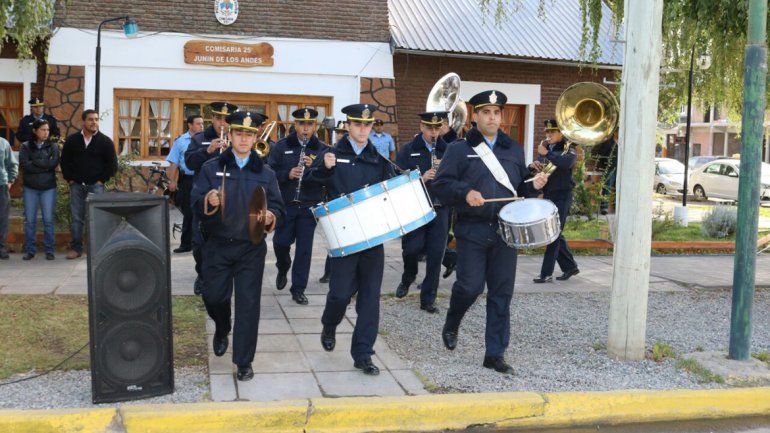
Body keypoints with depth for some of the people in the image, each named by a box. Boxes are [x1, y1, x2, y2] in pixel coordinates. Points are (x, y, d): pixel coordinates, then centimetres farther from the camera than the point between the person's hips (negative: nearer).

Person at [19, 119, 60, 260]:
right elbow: (23, 164, -10)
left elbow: (54, 163, -11)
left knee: (48, 220, 0)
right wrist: (44, 166, -12)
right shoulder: (26, 146, 5)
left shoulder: (53, 146, 6)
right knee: (29, 220, 3)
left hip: (48, 188, 0)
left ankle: (49, 250, 8)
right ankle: (29, 250, 11)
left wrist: (34, 162, -9)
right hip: (30, 188, 0)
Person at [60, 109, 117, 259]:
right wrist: (69, 178, 5)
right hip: (76, 185, 2)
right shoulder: (72, 140, 7)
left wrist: (102, 179, -3)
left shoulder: (105, 141, 1)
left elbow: (112, 164, 3)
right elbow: (64, 161, 14)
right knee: (76, 218, 4)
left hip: (96, 185, -2)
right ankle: (76, 248, 11)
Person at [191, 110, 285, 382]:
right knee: (214, 297, 8)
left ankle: (244, 361, 9)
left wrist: (271, 216, -17)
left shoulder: (265, 173, 6)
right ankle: (222, 330, 43)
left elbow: (277, 207, 6)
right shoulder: (211, 168, 3)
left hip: (251, 249, 0)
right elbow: (195, 203, -3)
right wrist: (208, 202, -25)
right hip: (217, 246, 0)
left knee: (248, 304, -1)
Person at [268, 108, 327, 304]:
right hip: (285, 204, 0)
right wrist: (288, 174, -19)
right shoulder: (282, 146, 2)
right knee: (281, 242, 6)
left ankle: (298, 289, 10)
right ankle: (282, 270, 38)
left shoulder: (322, 149, 3)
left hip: (310, 205, 0)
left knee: (304, 248, 1)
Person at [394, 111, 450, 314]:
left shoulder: (447, 150, 9)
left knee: (436, 254, -1)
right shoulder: (407, 150, 3)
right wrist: (421, 178, -18)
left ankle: (428, 299, 10)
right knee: (412, 248, -5)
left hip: (440, 208, 2)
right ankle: (408, 278, 29)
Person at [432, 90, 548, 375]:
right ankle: (451, 325, 26)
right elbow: (441, 185, -4)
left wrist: (534, 185, 1)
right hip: (472, 231, -3)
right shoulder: (459, 150, 3)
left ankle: (495, 354, 12)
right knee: (470, 286, -7)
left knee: (502, 293, 3)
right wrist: (465, 192, -20)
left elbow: (521, 187, 22)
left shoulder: (514, 150, 16)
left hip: (505, 231, 4)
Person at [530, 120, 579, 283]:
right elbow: (530, 170, 9)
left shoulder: (568, 149, -4)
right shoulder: (545, 149, 15)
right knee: (555, 234, 12)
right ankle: (570, 267, 25)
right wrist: (533, 165, -13)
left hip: (562, 196, -7)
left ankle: (546, 273, -9)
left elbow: (567, 162, -27)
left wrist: (547, 154, -24)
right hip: (548, 196, 7)